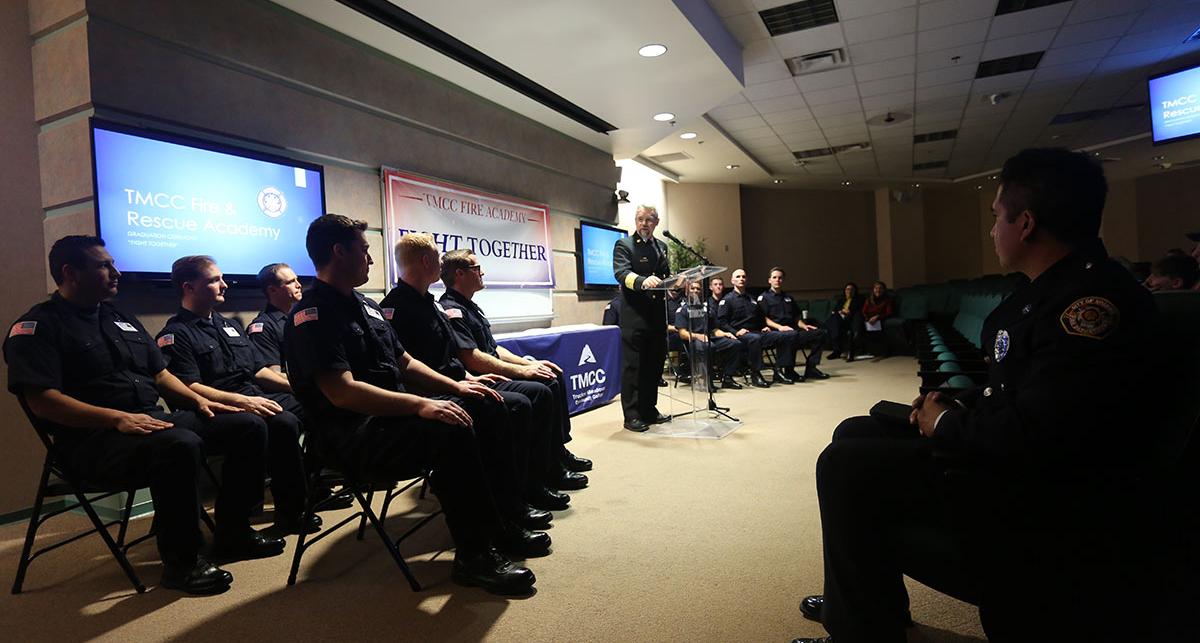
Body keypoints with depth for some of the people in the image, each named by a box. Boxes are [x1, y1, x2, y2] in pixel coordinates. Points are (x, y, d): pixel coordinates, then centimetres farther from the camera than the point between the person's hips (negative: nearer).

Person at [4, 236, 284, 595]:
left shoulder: (122, 320, 21)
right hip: (95, 439, -8)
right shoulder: (37, 326, -2)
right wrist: (118, 418, -24)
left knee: (249, 427, -5)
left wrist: (199, 401, 5)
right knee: (180, 445, -39)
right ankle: (181, 562, -20)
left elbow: (160, 374, 22)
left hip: (155, 420, 8)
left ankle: (232, 533, 5)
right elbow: (43, 401, -15)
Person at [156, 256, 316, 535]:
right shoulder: (175, 334, -2)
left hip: (257, 397, 8)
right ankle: (291, 512, -19)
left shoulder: (231, 325, 22)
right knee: (283, 423, -32)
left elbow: (259, 370, 22)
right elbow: (188, 388, -15)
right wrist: (240, 400, -25)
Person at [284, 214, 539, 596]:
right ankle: (473, 556, -19)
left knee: (485, 409, 2)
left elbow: (404, 363, 22)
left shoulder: (366, 305, 17)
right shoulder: (311, 315, -13)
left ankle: (496, 520, 9)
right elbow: (342, 392, -24)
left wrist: (454, 386, 9)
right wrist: (421, 406, -30)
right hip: (352, 439, -9)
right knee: (450, 430, -32)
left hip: (392, 417, 10)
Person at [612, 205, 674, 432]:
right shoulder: (623, 245, -2)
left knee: (655, 364, 11)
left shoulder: (661, 247, 18)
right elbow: (621, 273, -17)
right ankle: (631, 415, 4)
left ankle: (649, 410, 23)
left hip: (657, 314, 7)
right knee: (632, 365, -3)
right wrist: (642, 281, -36)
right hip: (634, 314, -6)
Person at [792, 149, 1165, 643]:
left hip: (1055, 498, -11)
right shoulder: (1049, 290, 10)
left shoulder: (1093, 302, -24)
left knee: (846, 467, -20)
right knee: (854, 434, 11)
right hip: (1009, 450, 11)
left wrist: (946, 425, -14)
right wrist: (955, 406, 2)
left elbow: (1035, 436, -31)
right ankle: (859, 601, 23)